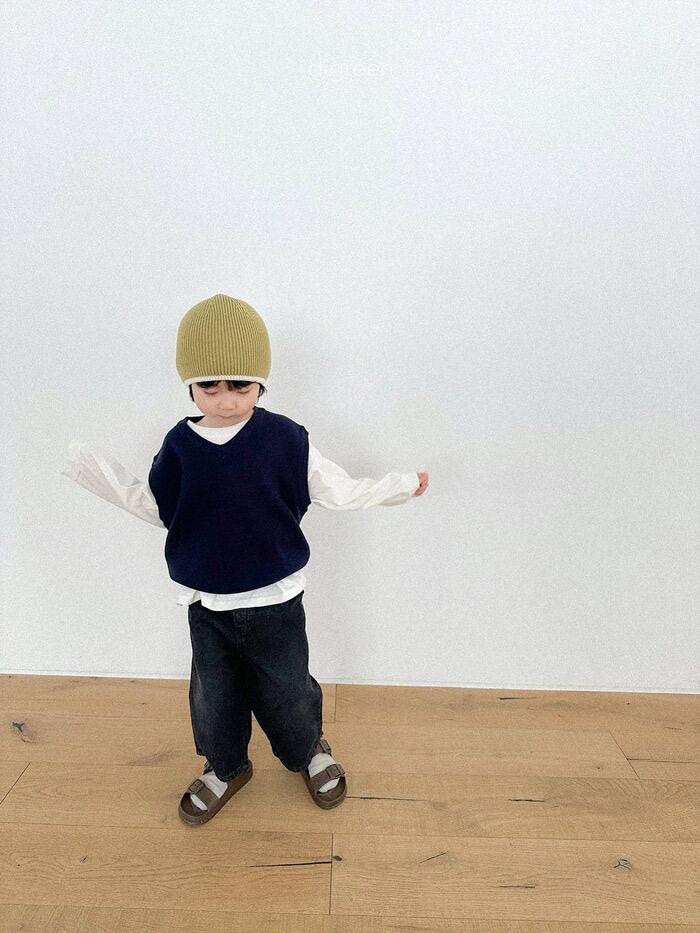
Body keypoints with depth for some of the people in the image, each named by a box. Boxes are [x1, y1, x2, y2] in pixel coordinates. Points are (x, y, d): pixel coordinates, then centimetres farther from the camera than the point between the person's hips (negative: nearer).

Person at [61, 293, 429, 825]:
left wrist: (403, 485, -3)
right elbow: (158, 508, 4)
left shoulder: (287, 440, -15)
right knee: (212, 693, 19)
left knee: (286, 689, 16)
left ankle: (310, 750, 48)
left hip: (274, 601, -2)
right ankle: (225, 767, 49)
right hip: (206, 603, 3)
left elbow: (342, 493, -5)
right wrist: (93, 468, -1)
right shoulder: (180, 446, -8)